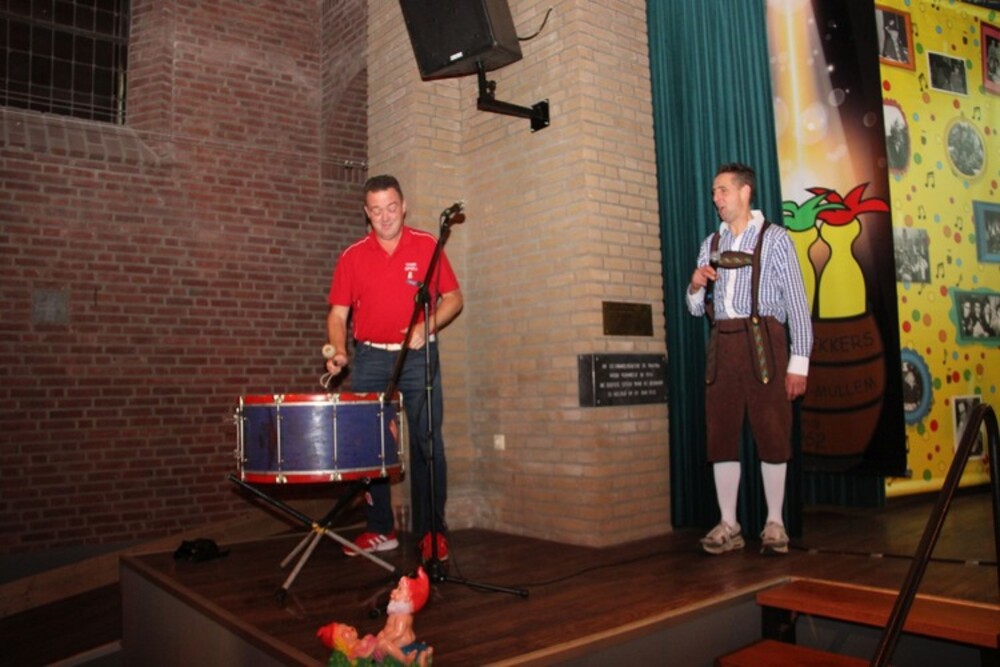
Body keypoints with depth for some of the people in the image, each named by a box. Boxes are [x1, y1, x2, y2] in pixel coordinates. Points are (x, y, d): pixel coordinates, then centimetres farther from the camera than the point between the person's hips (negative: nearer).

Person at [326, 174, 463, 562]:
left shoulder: (427, 246, 3)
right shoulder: (352, 257, 6)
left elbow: (453, 298, 5)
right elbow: (338, 313, 6)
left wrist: (427, 327, -12)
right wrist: (339, 351, -11)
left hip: (418, 358, -2)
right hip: (370, 359, 2)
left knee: (427, 444, -3)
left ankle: (432, 531, 8)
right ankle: (379, 530, 17)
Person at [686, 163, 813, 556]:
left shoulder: (774, 238, 4)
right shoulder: (711, 244, 18)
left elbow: (797, 301, -2)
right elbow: (696, 310, 18)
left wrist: (799, 361, -9)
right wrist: (695, 287, -4)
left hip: (763, 342, -4)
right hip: (722, 344, 5)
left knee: (771, 433, -2)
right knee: (720, 434, 2)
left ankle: (774, 524, 10)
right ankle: (728, 525, 9)